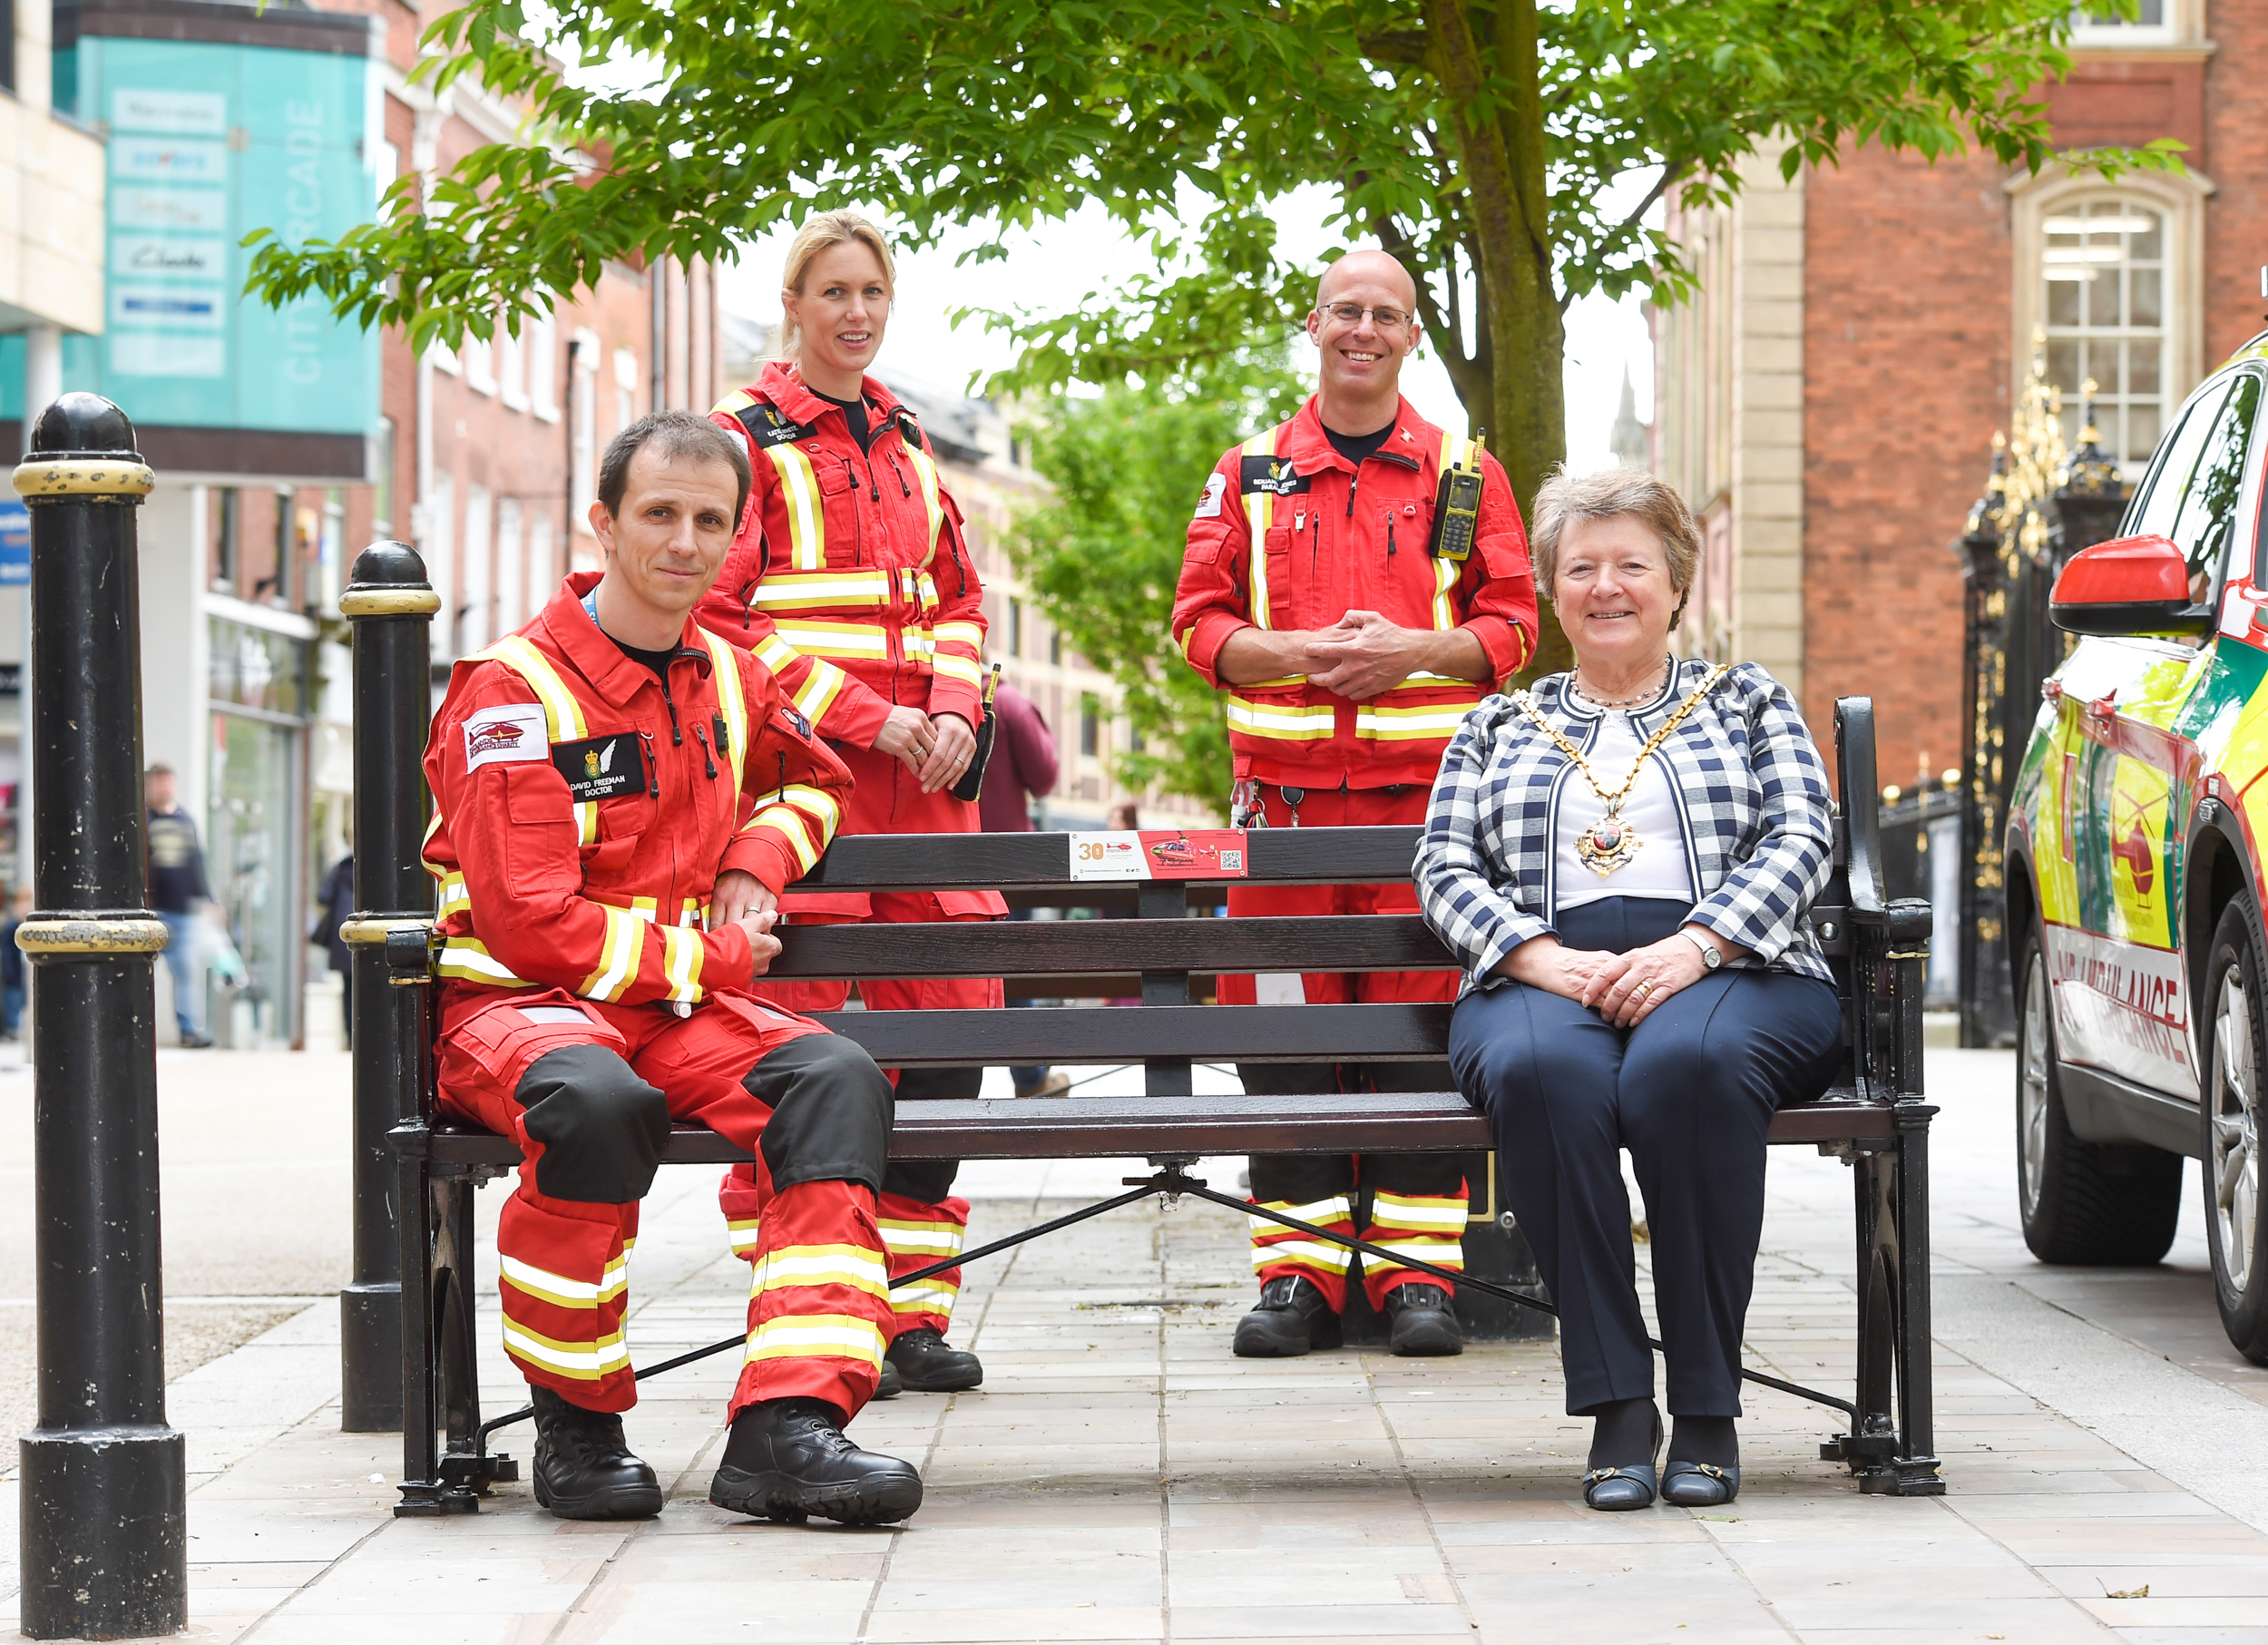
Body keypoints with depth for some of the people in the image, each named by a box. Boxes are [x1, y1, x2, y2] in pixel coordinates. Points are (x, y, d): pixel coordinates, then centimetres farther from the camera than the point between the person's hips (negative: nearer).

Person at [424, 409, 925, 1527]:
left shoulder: (728, 680, 12)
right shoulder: (516, 692, -11)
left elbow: (816, 779, 36)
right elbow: (532, 928, -17)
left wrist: (755, 864, 13)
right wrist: (709, 957, -9)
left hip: (680, 1005, 6)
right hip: (510, 1003, -6)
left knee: (835, 1079, -24)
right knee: (595, 1100, -41)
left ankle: (786, 1431, -32)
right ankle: (576, 1427, -21)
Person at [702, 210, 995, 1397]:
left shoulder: (903, 441, 20)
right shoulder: (746, 434, 1)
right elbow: (723, 612, -7)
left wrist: (953, 711, 2)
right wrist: (865, 717, -13)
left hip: (921, 773, 6)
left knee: (956, 1008, -1)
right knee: (796, 1031, -8)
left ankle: (910, 1309, 7)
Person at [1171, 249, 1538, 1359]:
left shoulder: (1465, 476, 10)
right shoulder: (1249, 476, 12)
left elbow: (1511, 625, 7)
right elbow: (1201, 621, 8)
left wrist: (1413, 650, -11)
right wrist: (1297, 653, -10)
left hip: (1424, 788, -1)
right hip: (1285, 786, 1)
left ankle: (1416, 1271, 2)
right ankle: (1297, 1272, 3)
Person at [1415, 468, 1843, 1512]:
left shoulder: (1745, 701, 22)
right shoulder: (1498, 727, 27)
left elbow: (1799, 839, 7)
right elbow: (1444, 870, 13)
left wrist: (1693, 947, -12)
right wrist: (1543, 957, -9)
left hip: (1728, 973, -1)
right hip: (1545, 978, 1)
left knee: (1685, 1063, -39)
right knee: (1541, 1071, -38)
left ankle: (1708, 1405, -32)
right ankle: (1615, 1404, -35)